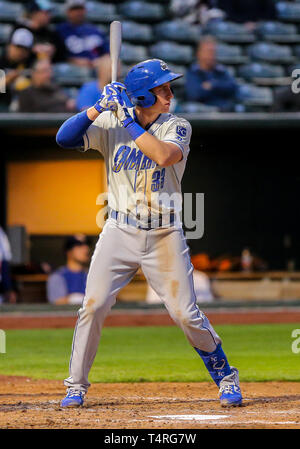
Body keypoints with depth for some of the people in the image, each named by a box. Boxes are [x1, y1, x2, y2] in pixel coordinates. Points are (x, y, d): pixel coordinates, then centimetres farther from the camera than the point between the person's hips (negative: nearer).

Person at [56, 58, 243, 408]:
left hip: (164, 236, -1)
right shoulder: (110, 125, -1)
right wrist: (98, 107, -22)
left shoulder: (177, 127, -3)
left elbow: (164, 155, -24)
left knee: (185, 313, -2)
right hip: (119, 233, 1)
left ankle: (225, 377, 16)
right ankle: (76, 385, 7)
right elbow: (64, 138, -11)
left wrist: (129, 119, -22)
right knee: (93, 306, -7)